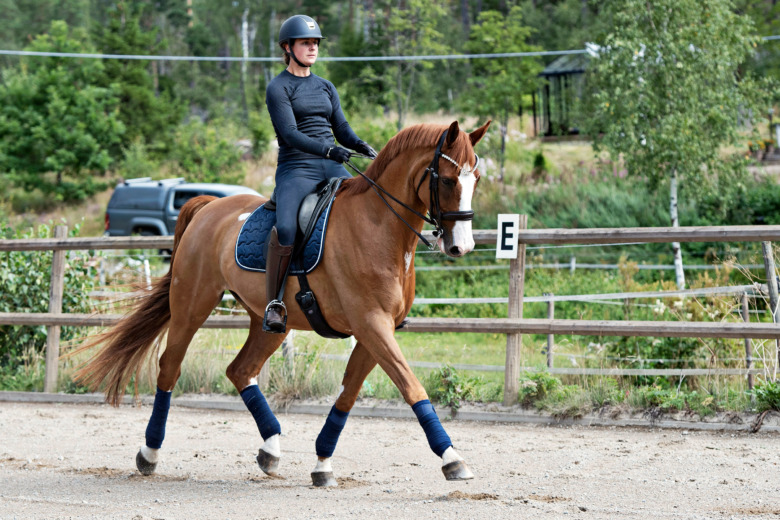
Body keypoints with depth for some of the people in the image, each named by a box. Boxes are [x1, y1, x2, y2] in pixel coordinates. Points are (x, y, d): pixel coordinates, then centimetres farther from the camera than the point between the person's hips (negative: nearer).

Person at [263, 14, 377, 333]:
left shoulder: (325, 88, 19)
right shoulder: (278, 88, -1)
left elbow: (341, 128, 14)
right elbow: (290, 133, -13)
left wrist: (360, 145, -9)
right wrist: (327, 150, -27)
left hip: (333, 169, 6)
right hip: (296, 169, -6)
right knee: (286, 230, -30)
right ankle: (274, 304, -18)